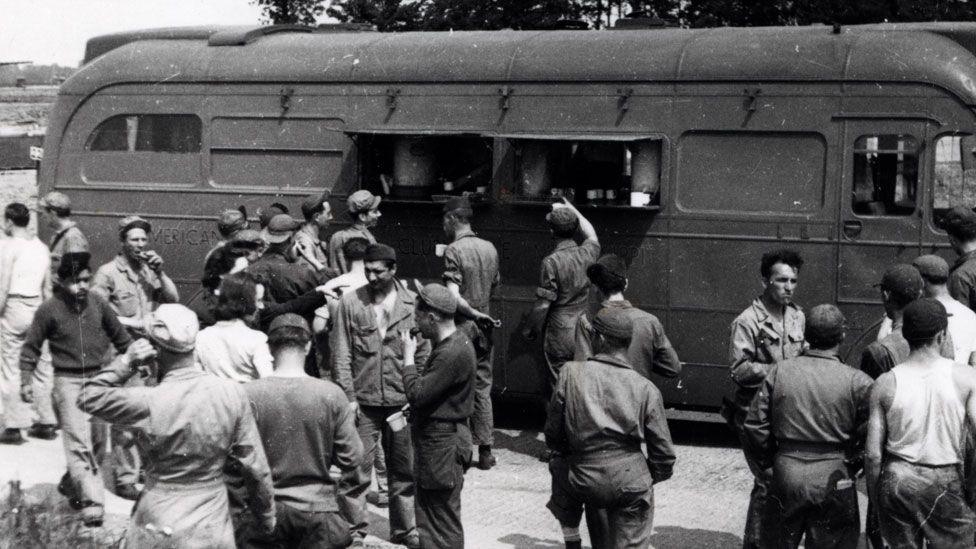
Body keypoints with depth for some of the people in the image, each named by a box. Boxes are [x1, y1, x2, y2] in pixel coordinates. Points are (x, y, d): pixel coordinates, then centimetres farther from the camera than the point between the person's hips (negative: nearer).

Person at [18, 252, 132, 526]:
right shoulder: (49, 309, -8)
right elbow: (31, 347, 1)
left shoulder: (97, 303, 0)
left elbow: (119, 335, 13)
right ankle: (91, 501, -15)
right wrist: (26, 381, -4)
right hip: (68, 381, -4)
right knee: (78, 441, -13)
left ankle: (71, 483, 33)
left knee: (95, 439, 11)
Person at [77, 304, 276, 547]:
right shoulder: (232, 393, -11)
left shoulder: (148, 403, -18)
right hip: (212, 528, 2)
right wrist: (267, 517, 8)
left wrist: (125, 362, -9)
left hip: (159, 527, -2)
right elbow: (255, 466, -5)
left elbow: (88, 398, -3)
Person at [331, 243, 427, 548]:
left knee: (404, 472, 11)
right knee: (356, 472, 0)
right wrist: (348, 397, -7)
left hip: (401, 403, 2)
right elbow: (341, 355, -2)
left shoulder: (412, 303, 0)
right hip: (363, 403, -1)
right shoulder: (350, 303, -3)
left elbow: (423, 355, 4)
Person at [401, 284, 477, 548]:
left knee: (443, 523, -1)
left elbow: (417, 394, -26)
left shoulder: (453, 353, -24)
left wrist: (408, 357, -15)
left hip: (442, 444, -11)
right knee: (428, 515, 20)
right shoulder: (455, 341, 10)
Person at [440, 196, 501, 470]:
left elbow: (453, 296, -21)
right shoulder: (490, 248, 5)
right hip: (483, 326, 6)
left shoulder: (453, 250, -14)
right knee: (482, 388, 11)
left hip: (461, 325, -6)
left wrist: (476, 314, -11)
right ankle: (485, 450, 13)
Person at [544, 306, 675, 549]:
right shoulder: (646, 389, -2)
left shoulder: (570, 373, -4)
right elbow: (664, 454, 0)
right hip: (632, 483, 0)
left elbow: (552, 434, 3)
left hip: (584, 483, 0)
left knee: (559, 466, 31)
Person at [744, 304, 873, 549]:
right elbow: (867, 436, -10)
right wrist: (852, 465, 7)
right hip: (833, 479, -2)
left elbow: (755, 425, -1)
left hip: (786, 475, 2)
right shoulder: (856, 381, -10)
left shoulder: (779, 371, -3)